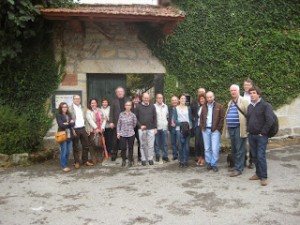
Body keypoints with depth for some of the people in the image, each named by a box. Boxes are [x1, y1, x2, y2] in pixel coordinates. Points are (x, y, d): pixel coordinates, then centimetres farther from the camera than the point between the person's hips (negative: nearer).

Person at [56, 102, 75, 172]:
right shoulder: (58, 115, -3)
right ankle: (64, 166, 7)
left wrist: (66, 124, -13)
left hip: (69, 135, 5)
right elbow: (61, 125, -14)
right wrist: (69, 123, -6)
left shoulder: (69, 114, 13)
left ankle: (66, 165, 20)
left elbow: (73, 124, 2)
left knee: (68, 151, 7)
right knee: (64, 151, -3)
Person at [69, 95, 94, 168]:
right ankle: (76, 162, 15)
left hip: (83, 129, 5)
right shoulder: (70, 109, -5)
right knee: (76, 147, 5)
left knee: (86, 146, 9)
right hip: (75, 130, -5)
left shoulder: (82, 108, 13)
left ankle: (85, 161, 21)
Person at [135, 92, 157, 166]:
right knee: (143, 145, 6)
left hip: (151, 129, 1)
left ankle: (150, 159, 15)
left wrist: (155, 127, 1)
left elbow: (155, 118, 6)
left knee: (151, 145, 2)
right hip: (142, 129, -1)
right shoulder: (139, 107, 3)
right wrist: (140, 125, -8)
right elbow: (136, 118, 5)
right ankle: (143, 159, 15)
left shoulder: (152, 106, 6)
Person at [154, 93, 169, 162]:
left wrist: (166, 122, 13)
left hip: (164, 127, 4)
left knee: (165, 143, 5)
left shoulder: (165, 106, 10)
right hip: (157, 127, -3)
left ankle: (165, 156, 12)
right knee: (157, 143, 4)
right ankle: (157, 156, 14)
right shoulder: (154, 106, -5)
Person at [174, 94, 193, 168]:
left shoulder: (188, 108, 13)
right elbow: (175, 120, 1)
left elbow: (190, 118, 11)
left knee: (187, 146, -1)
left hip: (187, 128, 2)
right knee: (180, 145, -3)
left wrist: (190, 125, -7)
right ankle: (181, 161, 7)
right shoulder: (176, 108, 6)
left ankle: (186, 161, 8)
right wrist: (181, 124, -15)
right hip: (179, 129, -2)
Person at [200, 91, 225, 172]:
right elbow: (201, 118, 20)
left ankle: (214, 164, 4)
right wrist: (202, 127, 8)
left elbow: (222, 118, -3)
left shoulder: (219, 106, 0)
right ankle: (208, 163, 18)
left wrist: (218, 128, -9)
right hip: (206, 130, 4)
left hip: (215, 130, -4)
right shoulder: (204, 107, 14)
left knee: (215, 149, -5)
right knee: (207, 148, 8)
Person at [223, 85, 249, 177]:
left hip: (239, 129, -7)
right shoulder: (230, 103, 18)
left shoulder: (244, 101, -5)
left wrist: (247, 127, -14)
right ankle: (236, 165, 27)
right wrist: (226, 127, 16)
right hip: (231, 129, 7)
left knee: (240, 150, -2)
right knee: (233, 149, 15)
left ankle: (238, 168, 4)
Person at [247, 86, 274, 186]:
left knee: (261, 156, -8)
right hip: (251, 136, 6)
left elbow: (270, 120, -15)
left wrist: (263, 132, -14)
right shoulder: (250, 106, 13)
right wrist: (248, 129, 12)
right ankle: (258, 174, 23)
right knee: (254, 156, 11)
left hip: (261, 136, -6)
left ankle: (264, 177, 2)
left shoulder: (265, 105, -8)